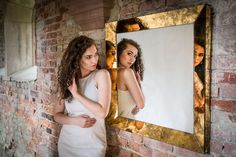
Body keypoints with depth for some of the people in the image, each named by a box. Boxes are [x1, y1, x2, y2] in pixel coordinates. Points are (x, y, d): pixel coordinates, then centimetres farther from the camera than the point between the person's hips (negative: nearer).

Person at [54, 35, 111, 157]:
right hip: (66, 142, 3)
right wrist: (75, 120, -15)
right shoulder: (68, 80, -1)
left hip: (91, 145, -3)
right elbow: (57, 114, 3)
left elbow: (102, 112, -18)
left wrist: (75, 94, -17)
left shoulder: (101, 75, -11)